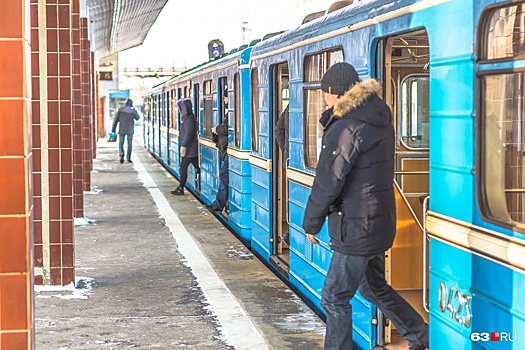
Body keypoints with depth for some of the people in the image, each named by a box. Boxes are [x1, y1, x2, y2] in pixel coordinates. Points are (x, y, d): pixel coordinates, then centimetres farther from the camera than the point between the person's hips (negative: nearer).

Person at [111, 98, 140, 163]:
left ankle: (121, 153, -18)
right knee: (129, 144, 8)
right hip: (130, 130, 0)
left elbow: (116, 120, -3)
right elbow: (137, 118, 16)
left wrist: (113, 129, 2)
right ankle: (128, 158, 5)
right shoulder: (133, 110, -3)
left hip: (122, 129, 0)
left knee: (121, 143, 8)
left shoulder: (121, 109, -3)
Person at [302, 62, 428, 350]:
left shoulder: (344, 129, -21)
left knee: (334, 299, 2)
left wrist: (311, 224, -5)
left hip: (356, 230, -9)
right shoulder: (378, 119, 7)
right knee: (374, 287, 26)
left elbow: (327, 184, -18)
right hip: (379, 224, 9)